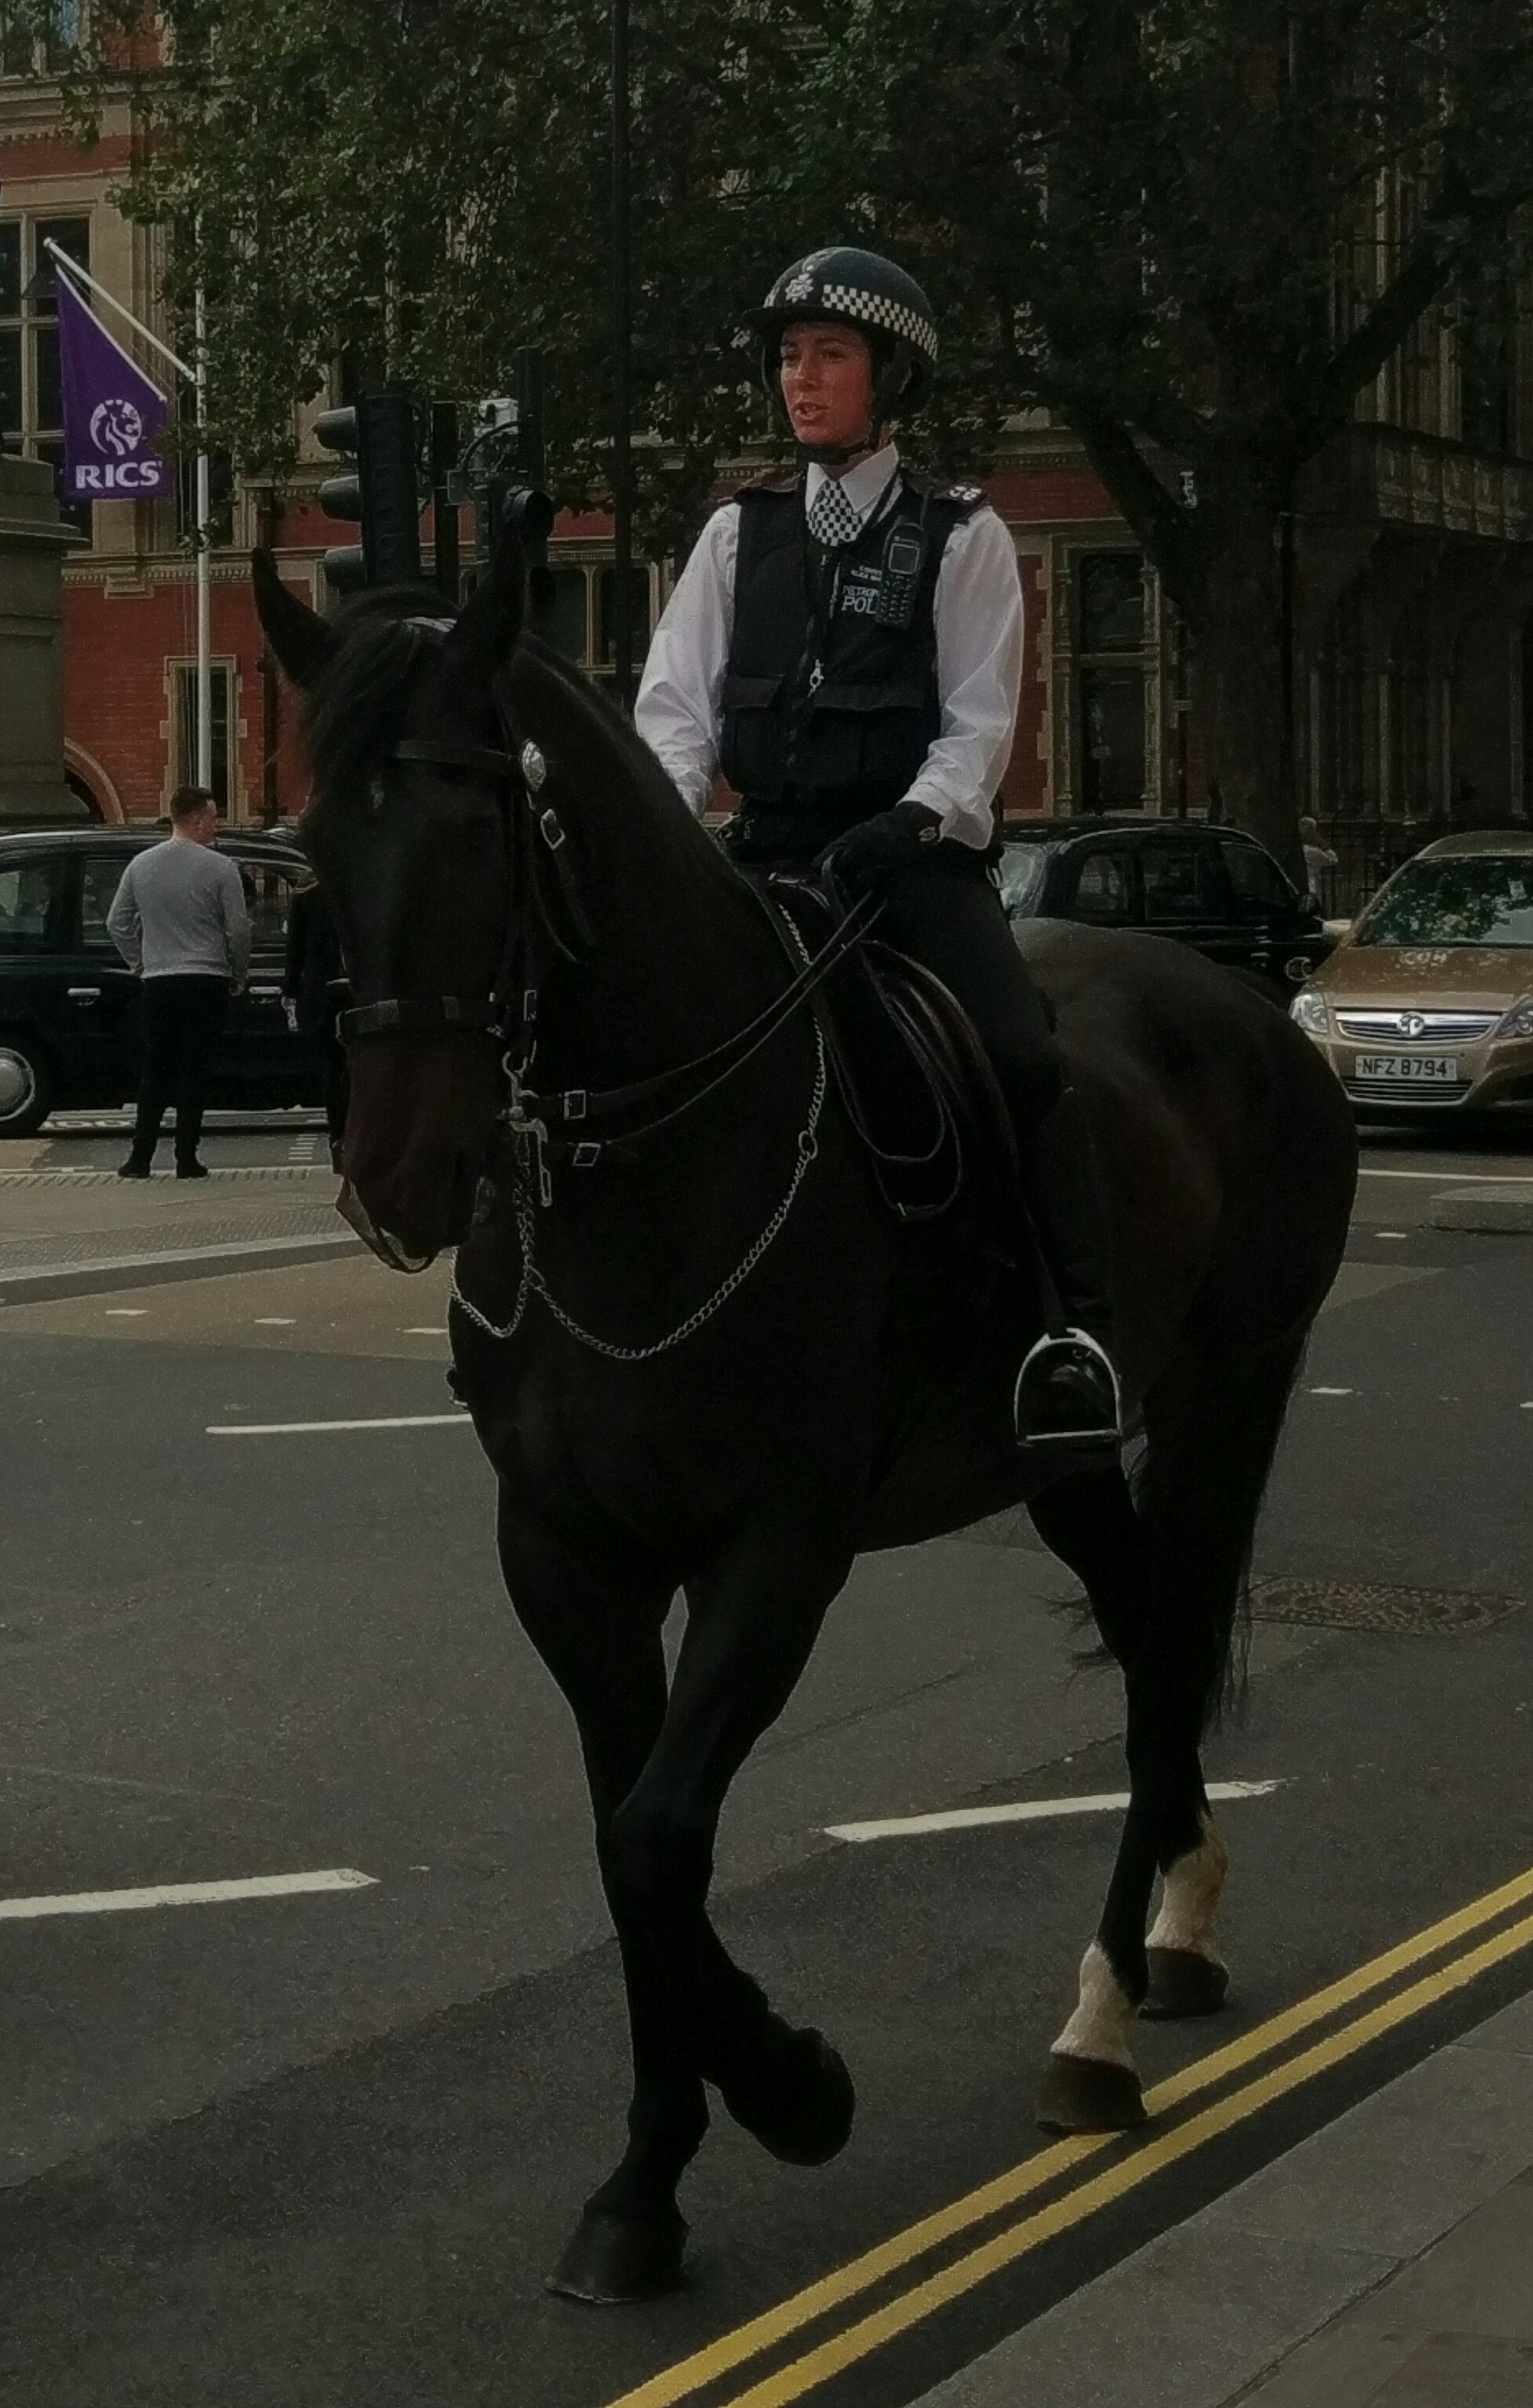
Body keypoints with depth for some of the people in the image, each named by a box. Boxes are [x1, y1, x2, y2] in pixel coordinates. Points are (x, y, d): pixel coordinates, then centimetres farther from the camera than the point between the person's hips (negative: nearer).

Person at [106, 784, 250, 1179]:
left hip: (158, 982, 3)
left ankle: (140, 1158, 5)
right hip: (207, 982, -3)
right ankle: (186, 1159, 0)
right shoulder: (219, 867, -7)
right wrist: (237, 977, 8)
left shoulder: (141, 865, 6)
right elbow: (239, 929, -6)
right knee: (194, 1072, 1)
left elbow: (117, 924, 10)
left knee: (155, 1072, 9)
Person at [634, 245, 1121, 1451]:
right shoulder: (741, 532, 12)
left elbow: (978, 719, -2)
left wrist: (917, 822, -20)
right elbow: (678, 701, 6)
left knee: (1023, 1056, -24)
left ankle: (1082, 1333, -21)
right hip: (769, 849, 4)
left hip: (910, 848, -4)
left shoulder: (960, 535, 4)